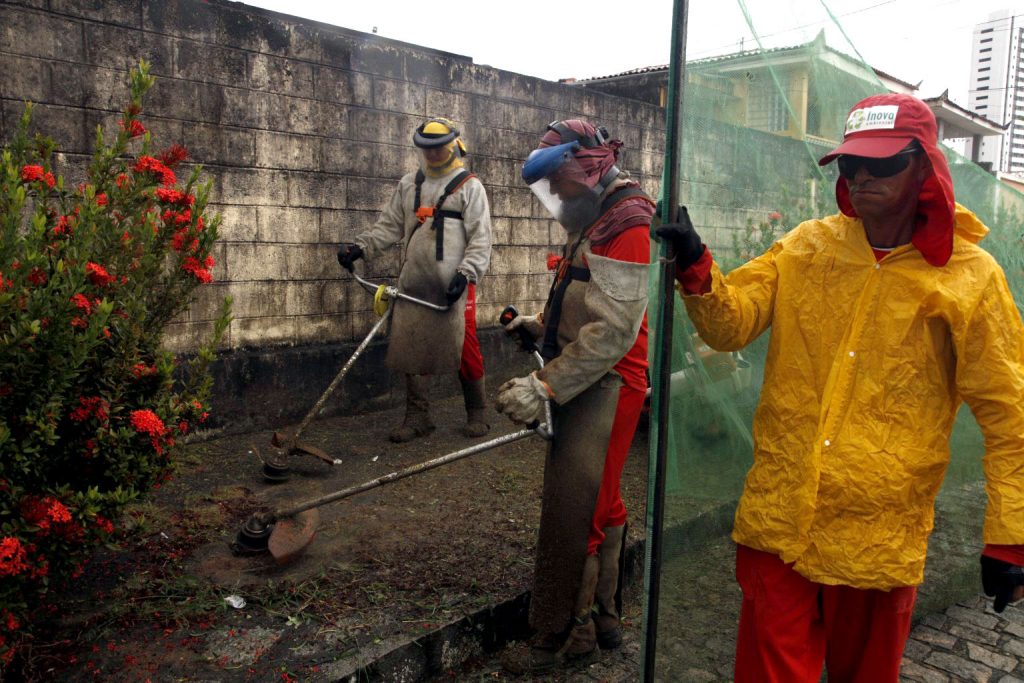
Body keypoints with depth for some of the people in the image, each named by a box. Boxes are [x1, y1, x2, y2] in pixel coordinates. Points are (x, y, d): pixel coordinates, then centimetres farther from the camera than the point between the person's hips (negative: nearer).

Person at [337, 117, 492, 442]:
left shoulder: (470, 186, 2)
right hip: (413, 286, 4)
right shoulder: (408, 184, 17)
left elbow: (480, 238, -4)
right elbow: (389, 225, 15)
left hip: (453, 287, -4)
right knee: (413, 349, 4)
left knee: (464, 350, -2)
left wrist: (465, 273, -16)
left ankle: (477, 413, 16)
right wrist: (360, 246, -1)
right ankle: (417, 416, 15)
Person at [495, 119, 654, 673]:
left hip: (607, 387, -10)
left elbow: (613, 329, -24)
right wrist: (541, 324, 9)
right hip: (587, 384, 10)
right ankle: (601, 617, 33)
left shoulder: (627, 222, -16)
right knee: (598, 505, 18)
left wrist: (546, 387, -25)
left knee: (572, 509, -5)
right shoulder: (593, 221, 16)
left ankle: (558, 637, 10)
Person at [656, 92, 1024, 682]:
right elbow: (732, 323, -3)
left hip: (881, 536, -1)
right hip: (779, 517, 2)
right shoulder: (806, 247, 2)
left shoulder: (970, 277, -6)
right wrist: (697, 269, -22)